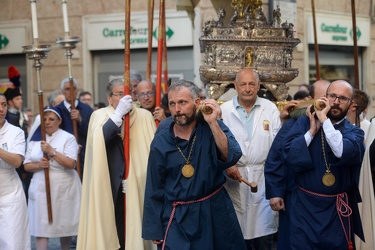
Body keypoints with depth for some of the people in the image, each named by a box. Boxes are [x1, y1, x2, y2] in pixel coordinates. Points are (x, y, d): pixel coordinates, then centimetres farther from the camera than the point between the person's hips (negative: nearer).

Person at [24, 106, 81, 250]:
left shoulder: (68, 138, -3)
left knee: (64, 224, 8)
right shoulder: (35, 139, 9)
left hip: (63, 188, -3)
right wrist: (38, 165, -13)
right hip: (41, 188, 3)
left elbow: (70, 164, -15)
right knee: (41, 227, -5)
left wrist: (51, 151, -19)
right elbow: (27, 165, 8)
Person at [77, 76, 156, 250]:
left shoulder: (144, 116, 5)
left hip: (138, 187, 1)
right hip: (110, 187, 0)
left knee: (136, 231, 0)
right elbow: (98, 141, -16)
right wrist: (118, 114, -20)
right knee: (112, 232, 1)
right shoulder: (99, 116, 3)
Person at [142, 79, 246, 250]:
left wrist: (213, 123, -28)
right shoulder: (161, 142, -6)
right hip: (178, 218, -1)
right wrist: (154, 229, 2)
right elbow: (154, 190, 0)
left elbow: (231, 158, -21)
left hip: (215, 210, 1)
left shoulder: (212, 127, -5)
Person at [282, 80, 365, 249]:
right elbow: (289, 157, -11)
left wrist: (324, 120, -18)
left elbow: (345, 153, -22)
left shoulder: (354, 132, 2)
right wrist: (312, 130, -13)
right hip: (304, 205, 0)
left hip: (337, 209, 1)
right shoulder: (304, 123, 1)